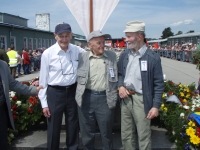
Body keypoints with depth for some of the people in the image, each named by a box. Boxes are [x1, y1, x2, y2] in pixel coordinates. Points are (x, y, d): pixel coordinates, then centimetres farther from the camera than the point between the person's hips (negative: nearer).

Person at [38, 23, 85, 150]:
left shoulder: (77, 50, -4)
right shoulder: (48, 53, -11)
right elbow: (43, 79, -6)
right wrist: (44, 103, -5)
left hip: (73, 91, 3)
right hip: (54, 93, -3)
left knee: (73, 125, 19)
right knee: (54, 128, 10)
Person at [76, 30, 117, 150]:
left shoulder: (112, 56, 5)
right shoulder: (82, 57, 2)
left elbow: (116, 76, 11)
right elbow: (78, 76, 12)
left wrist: (114, 98, 7)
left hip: (105, 98, 0)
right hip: (86, 98, 0)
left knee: (106, 133, 12)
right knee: (87, 132, 13)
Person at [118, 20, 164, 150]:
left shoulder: (153, 58, -10)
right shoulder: (124, 55, 6)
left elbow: (159, 84, -8)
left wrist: (156, 106, -11)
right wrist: (120, 86, -4)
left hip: (142, 100, -5)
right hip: (126, 98, 5)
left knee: (144, 137, 6)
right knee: (126, 136, 16)